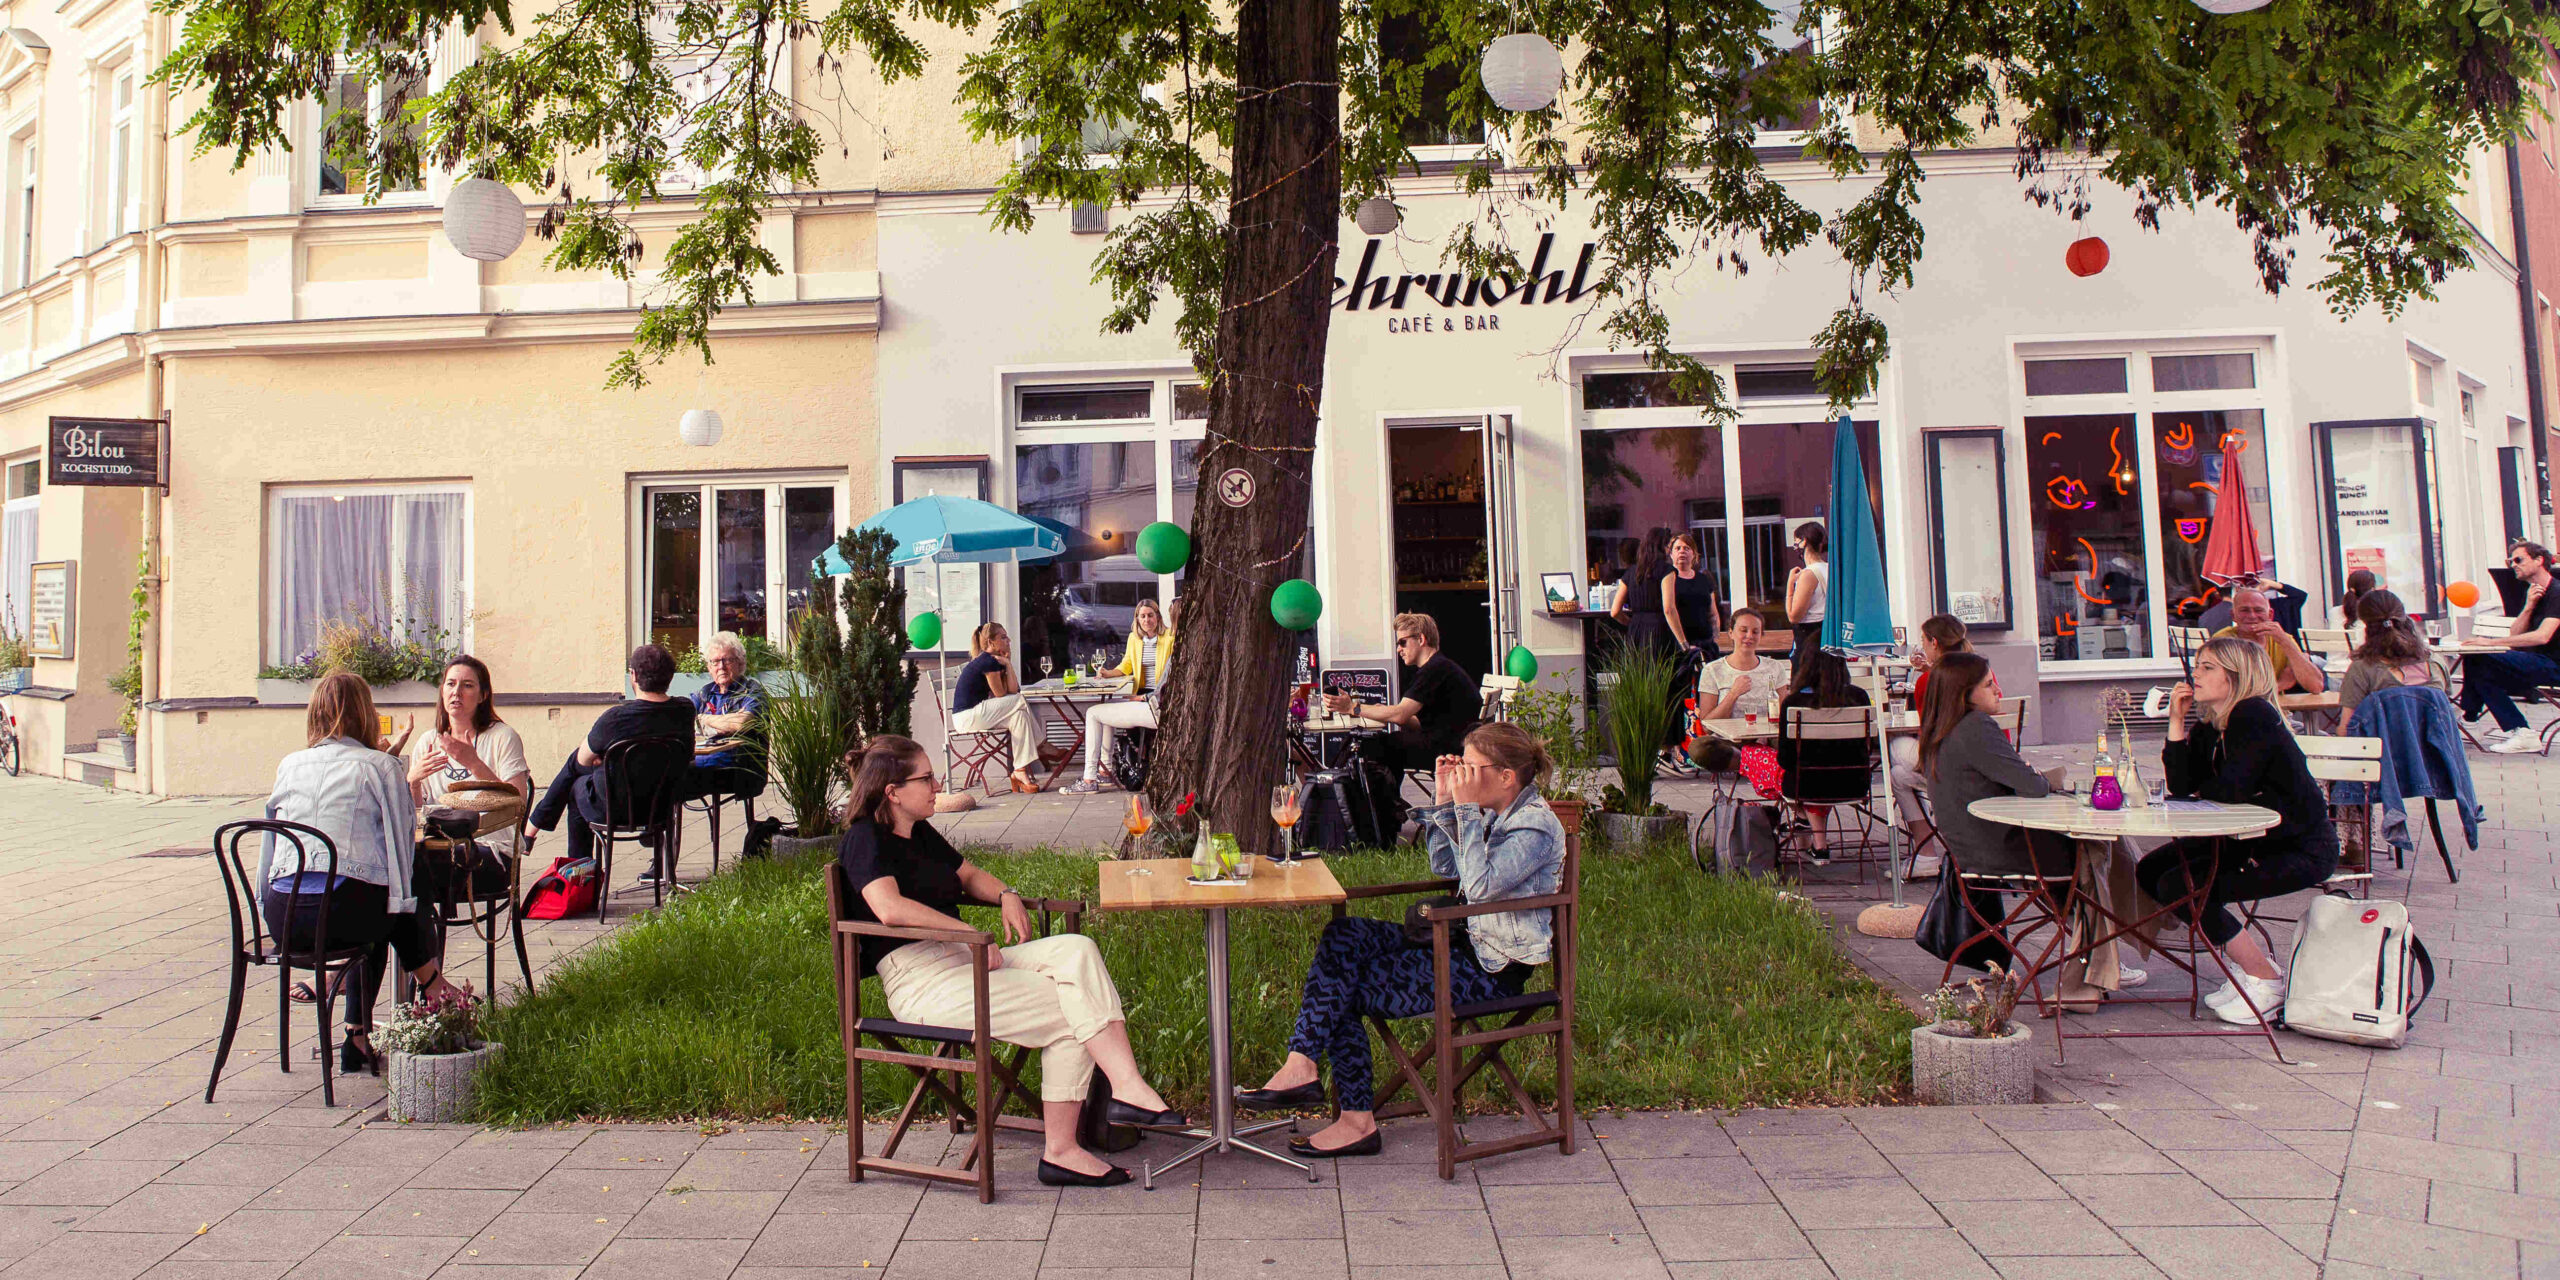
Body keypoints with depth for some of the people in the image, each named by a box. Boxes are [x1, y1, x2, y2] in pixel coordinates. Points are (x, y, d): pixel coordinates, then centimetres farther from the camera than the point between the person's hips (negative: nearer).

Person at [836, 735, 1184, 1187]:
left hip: (964, 961, 8)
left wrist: (1006, 896, 7)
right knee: (1070, 1011, -17)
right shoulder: (865, 839, -9)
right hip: (920, 983, -8)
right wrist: (973, 933, -23)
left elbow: (968, 874, 30)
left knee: (1076, 951, -15)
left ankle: (1127, 1087, -21)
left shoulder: (921, 833, 20)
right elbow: (890, 908, -26)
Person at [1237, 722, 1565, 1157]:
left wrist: (1466, 807, -25)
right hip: (1467, 943, 9)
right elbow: (1446, 867, 17)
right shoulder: (1496, 810, 11)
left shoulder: (1536, 824, -17)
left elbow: (1480, 885, -29)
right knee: (1345, 936, -10)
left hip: (1493, 970, -9)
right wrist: (1444, 802, 5)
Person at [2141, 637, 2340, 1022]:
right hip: (2250, 838, 9)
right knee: (2150, 871, 2)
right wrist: (2177, 720, -8)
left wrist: (2199, 790, -4)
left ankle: (2266, 980, -3)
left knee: (2180, 887, -21)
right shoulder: (2210, 725, 6)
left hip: (2302, 849, -9)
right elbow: (2180, 785, -5)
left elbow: (2232, 789, -27)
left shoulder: (2256, 716, -20)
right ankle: (2246, 959, 12)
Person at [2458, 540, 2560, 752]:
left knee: (2481, 665, -24)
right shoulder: (2532, 592, 15)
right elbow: (2514, 635, 7)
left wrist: (2492, 641, -28)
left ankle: (2522, 734, -21)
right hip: (2535, 660, 9)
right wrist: (2529, 606, -8)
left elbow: (2542, 636, -27)